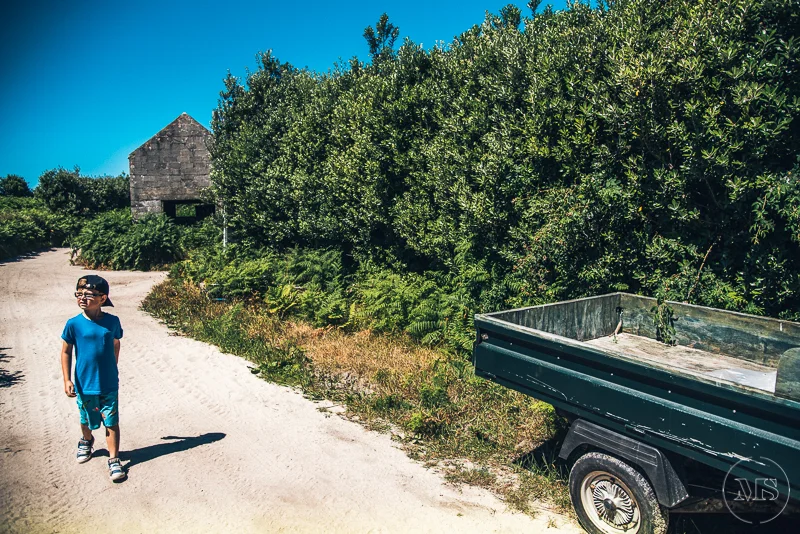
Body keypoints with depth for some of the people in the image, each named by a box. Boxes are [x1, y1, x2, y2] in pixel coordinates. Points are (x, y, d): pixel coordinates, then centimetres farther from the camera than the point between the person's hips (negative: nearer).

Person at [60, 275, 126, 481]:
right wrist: (67, 380, -7)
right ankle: (86, 442, 51)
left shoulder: (112, 321, -8)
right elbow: (66, 352, -3)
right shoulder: (74, 324, -11)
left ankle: (114, 461, 11)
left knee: (112, 422, 1)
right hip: (85, 385, 1)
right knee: (87, 421, 20)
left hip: (109, 385, -1)